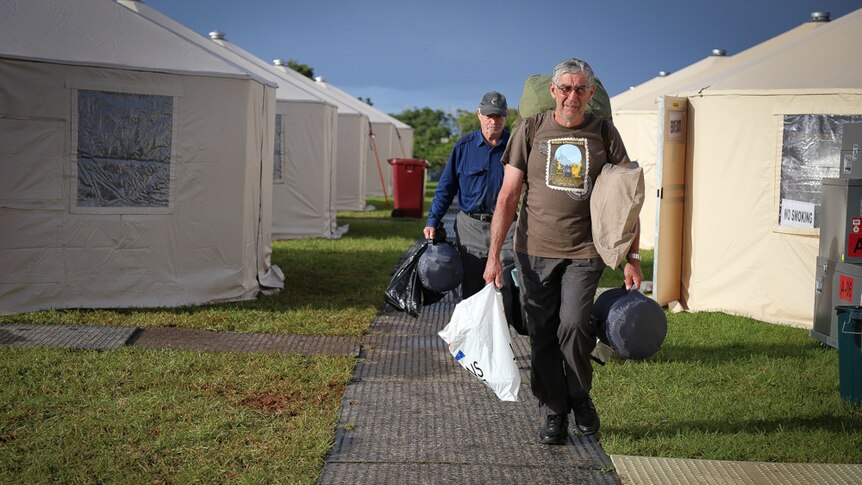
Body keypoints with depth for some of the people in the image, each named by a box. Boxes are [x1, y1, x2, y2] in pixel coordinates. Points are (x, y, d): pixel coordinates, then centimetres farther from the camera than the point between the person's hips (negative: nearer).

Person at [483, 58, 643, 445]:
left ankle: (581, 397, 10)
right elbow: (508, 196, 2)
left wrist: (632, 257, 1)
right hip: (534, 251, 1)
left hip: (583, 252, -1)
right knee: (542, 336, 4)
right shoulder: (531, 130, 2)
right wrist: (493, 255, -3)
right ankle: (554, 414, 20)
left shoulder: (603, 133, 3)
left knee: (573, 325, -17)